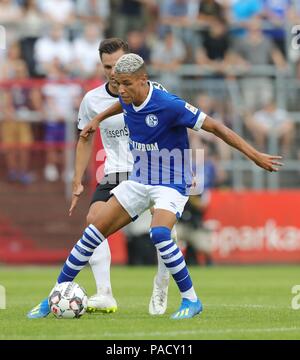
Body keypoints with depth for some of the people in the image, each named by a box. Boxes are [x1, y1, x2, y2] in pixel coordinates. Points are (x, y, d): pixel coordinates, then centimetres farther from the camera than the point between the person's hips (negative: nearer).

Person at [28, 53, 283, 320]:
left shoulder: (169, 105, -25)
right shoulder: (129, 100, -4)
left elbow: (215, 126, -21)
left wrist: (256, 156, -21)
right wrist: (98, 119, 38)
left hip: (171, 184, -7)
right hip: (139, 182, 7)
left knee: (159, 233, -33)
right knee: (94, 232, 1)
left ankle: (191, 300, -18)